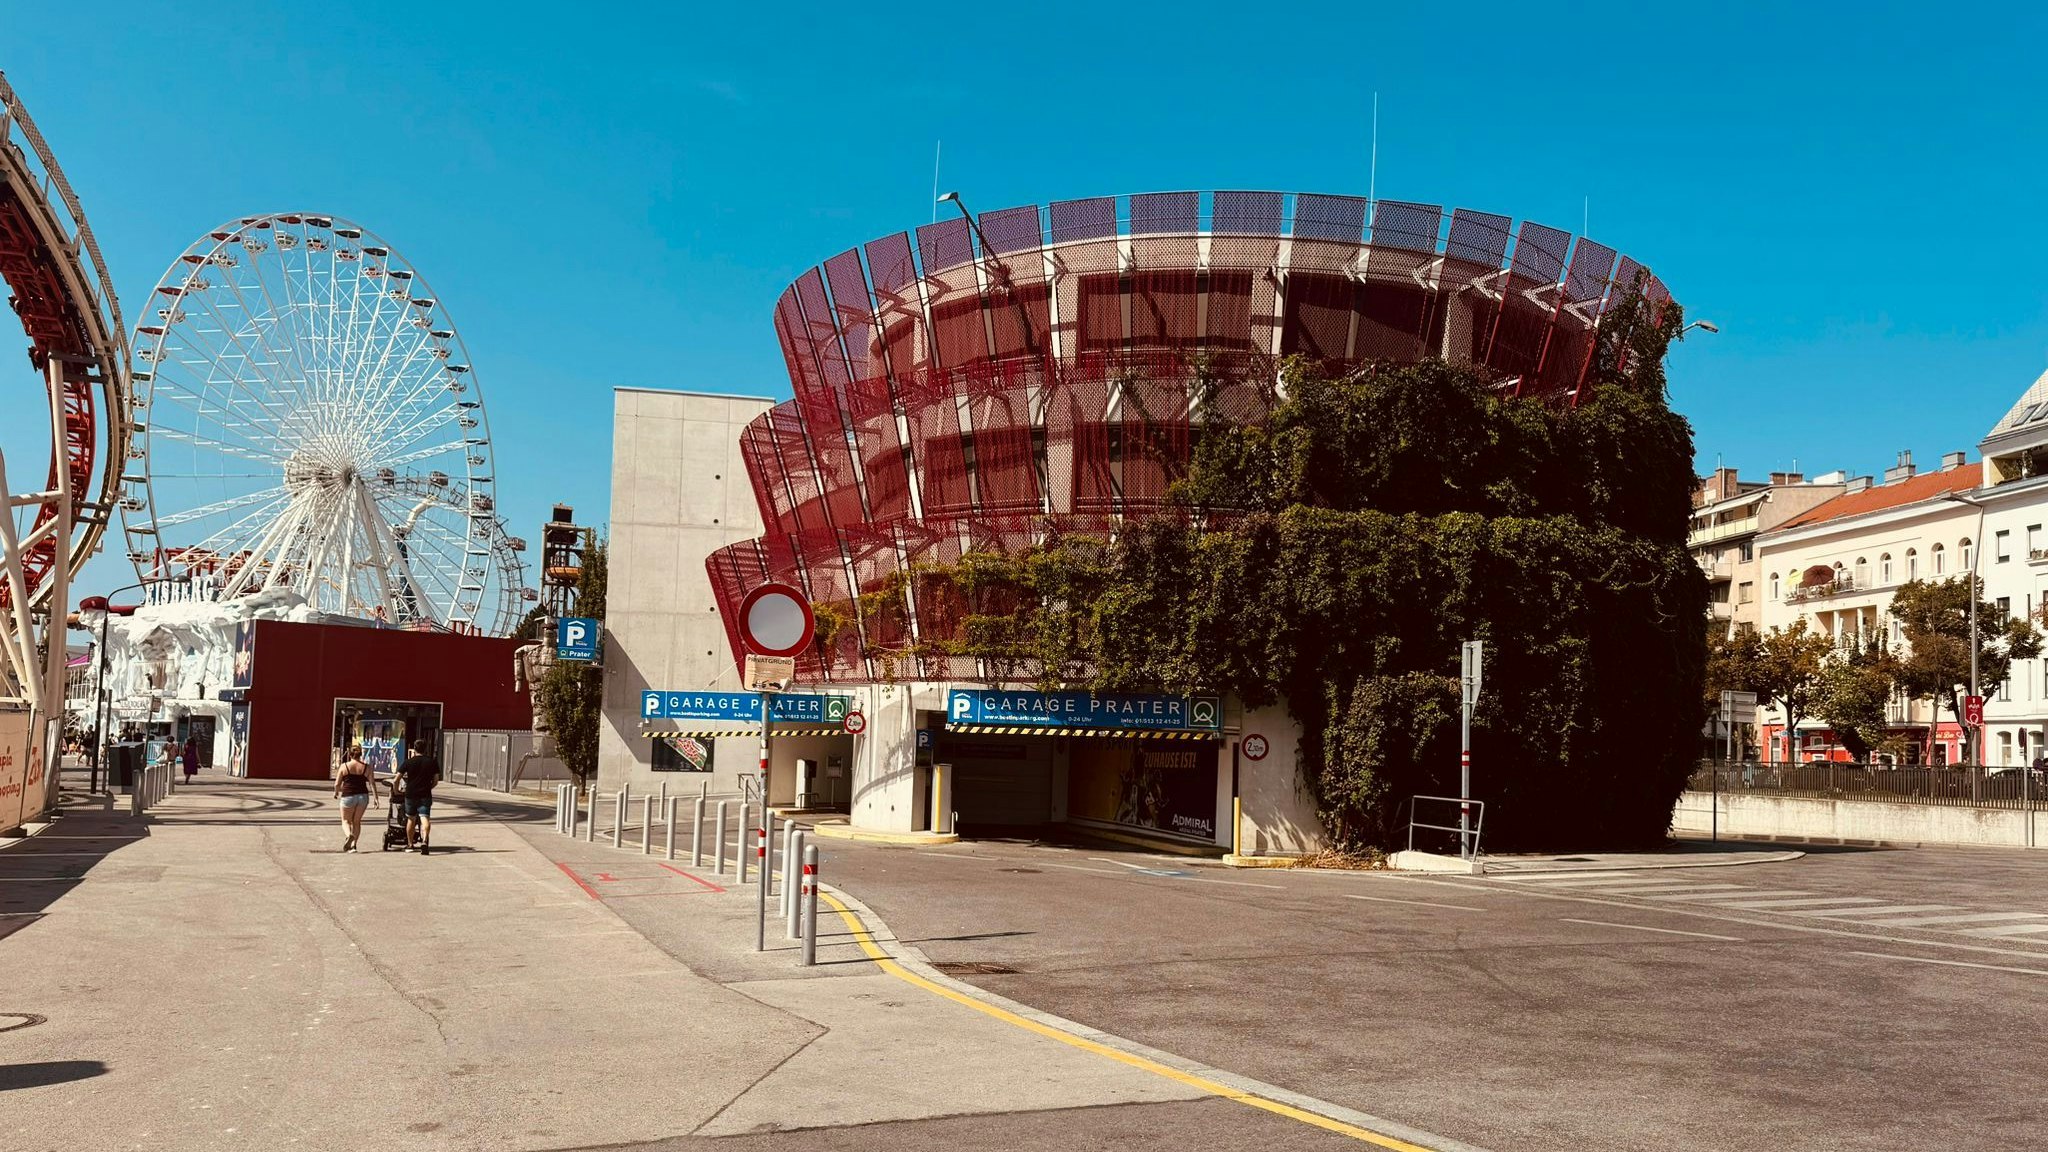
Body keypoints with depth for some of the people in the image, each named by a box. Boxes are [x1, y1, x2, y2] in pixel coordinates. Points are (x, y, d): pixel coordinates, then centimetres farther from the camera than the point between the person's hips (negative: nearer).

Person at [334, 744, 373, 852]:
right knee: (357, 821, 15)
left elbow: (337, 784, -1)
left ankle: (349, 835, -18)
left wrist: (336, 792, 20)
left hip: (348, 796, -2)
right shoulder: (366, 767, 1)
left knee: (346, 820, 13)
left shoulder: (344, 766, -4)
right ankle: (353, 845, 10)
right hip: (363, 796, 2)